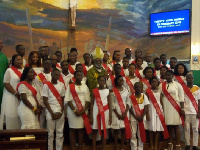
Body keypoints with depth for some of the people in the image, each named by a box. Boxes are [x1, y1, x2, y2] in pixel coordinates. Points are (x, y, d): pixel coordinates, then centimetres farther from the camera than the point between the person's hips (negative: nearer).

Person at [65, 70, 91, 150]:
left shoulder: (85, 87, 11)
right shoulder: (70, 86, 1)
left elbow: (88, 100, 6)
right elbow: (68, 100, -5)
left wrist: (83, 110, -9)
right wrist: (74, 110, -14)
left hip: (83, 111, 3)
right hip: (72, 110, -3)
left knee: (81, 129, 4)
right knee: (72, 129, 0)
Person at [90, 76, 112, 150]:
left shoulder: (107, 91, 4)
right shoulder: (94, 91, 2)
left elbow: (109, 104, 4)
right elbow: (92, 104, 1)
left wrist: (110, 116, -2)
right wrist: (91, 116, -5)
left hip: (105, 112, 1)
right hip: (96, 112, 0)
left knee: (104, 131, 4)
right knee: (94, 131, 3)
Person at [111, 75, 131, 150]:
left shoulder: (126, 90, 7)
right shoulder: (113, 91, -3)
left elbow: (128, 102, 5)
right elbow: (112, 103, -6)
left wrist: (125, 112, -8)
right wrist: (117, 114, -12)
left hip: (124, 112, 3)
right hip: (116, 112, -3)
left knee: (124, 129, 4)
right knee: (116, 130, 1)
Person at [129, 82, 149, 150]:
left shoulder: (144, 96, 2)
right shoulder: (131, 97, -3)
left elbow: (146, 107, -2)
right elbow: (130, 108, -3)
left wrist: (142, 116, -12)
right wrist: (135, 116, -11)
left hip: (142, 118, 1)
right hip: (133, 118, -1)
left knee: (141, 134, 6)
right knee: (133, 134, 1)